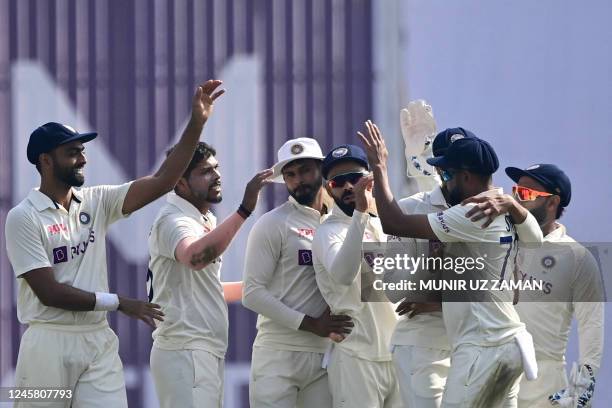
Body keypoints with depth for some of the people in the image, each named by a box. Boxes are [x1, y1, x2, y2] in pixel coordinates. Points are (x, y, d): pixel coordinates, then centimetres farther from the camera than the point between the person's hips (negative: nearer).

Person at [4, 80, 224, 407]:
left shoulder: (96, 202, 9)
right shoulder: (23, 217, -7)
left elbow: (161, 182, 3)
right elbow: (49, 292, -12)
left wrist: (196, 124, -6)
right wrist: (118, 303, -11)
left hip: (99, 343, 4)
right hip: (49, 343, -4)